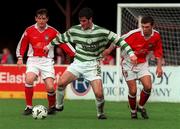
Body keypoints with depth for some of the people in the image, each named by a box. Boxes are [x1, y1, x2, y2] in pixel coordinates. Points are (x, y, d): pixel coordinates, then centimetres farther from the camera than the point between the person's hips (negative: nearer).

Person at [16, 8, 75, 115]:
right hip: (33, 60, 0)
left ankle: (52, 106, 19)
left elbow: (63, 43, 2)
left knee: (50, 87, -12)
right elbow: (22, 45, 12)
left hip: (47, 61, 0)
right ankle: (29, 107, -12)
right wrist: (20, 58, 2)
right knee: (29, 79, -27)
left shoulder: (52, 31, -1)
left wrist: (75, 54, -4)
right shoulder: (29, 30, 1)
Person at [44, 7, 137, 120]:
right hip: (78, 63, 3)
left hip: (92, 66, -3)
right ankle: (59, 106, 7)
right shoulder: (74, 30, 0)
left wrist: (131, 53, -15)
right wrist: (49, 46, 31)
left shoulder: (101, 32, -10)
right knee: (61, 83, -16)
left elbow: (118, 40, -8)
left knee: (99, 93, -14)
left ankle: (100, 113, 15)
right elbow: (61, 38, 18)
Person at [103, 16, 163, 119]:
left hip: (142, 63, 3)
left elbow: (158, 52, 3)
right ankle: (133, 111, 20)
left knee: (148, 86, -15)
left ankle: (141, 107, 12)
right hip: (129, 64, -3)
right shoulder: (134, 34, -24)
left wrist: (159, 67, -5)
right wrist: (109, 50, -6)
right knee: (133, 90, -7)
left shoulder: (156, 36, -10)